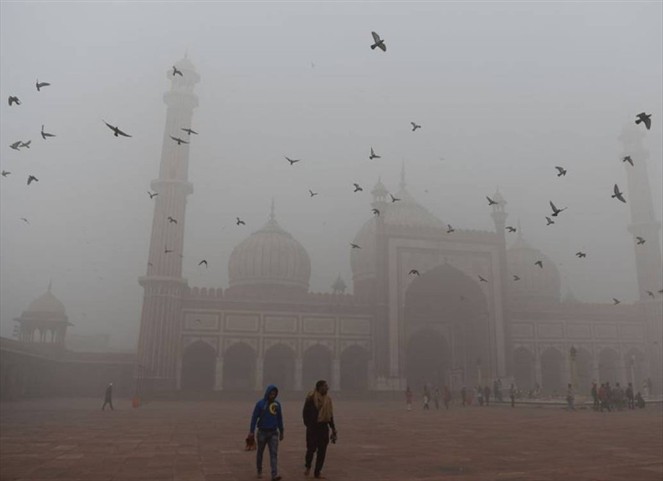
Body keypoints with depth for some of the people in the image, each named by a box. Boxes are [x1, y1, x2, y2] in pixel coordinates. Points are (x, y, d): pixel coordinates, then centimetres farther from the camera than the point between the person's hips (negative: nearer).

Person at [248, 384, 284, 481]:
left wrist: (281, 432, 14)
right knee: (260, 452, 13)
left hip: (274, 432, 1)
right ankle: (259, 471, 33)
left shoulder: (277, 404, 3)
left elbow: (280, 419, 11)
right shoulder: (260, 403, -6)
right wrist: (251, 431, -11)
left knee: (274, 453, -8)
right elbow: (254, 417, -6)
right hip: (262, 432, -1)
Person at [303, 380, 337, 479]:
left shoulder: (327, 399, 9)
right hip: (313, 427, -5)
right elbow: (305, 412, -8)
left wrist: (333, 428, 13)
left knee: (322, 450, 5)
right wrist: (308, 425, -12)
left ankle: (317, 472, 17)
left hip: (324, 427, 5)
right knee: (311, 448, 0)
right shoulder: (311, 397, -10)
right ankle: (308, 467, 28)